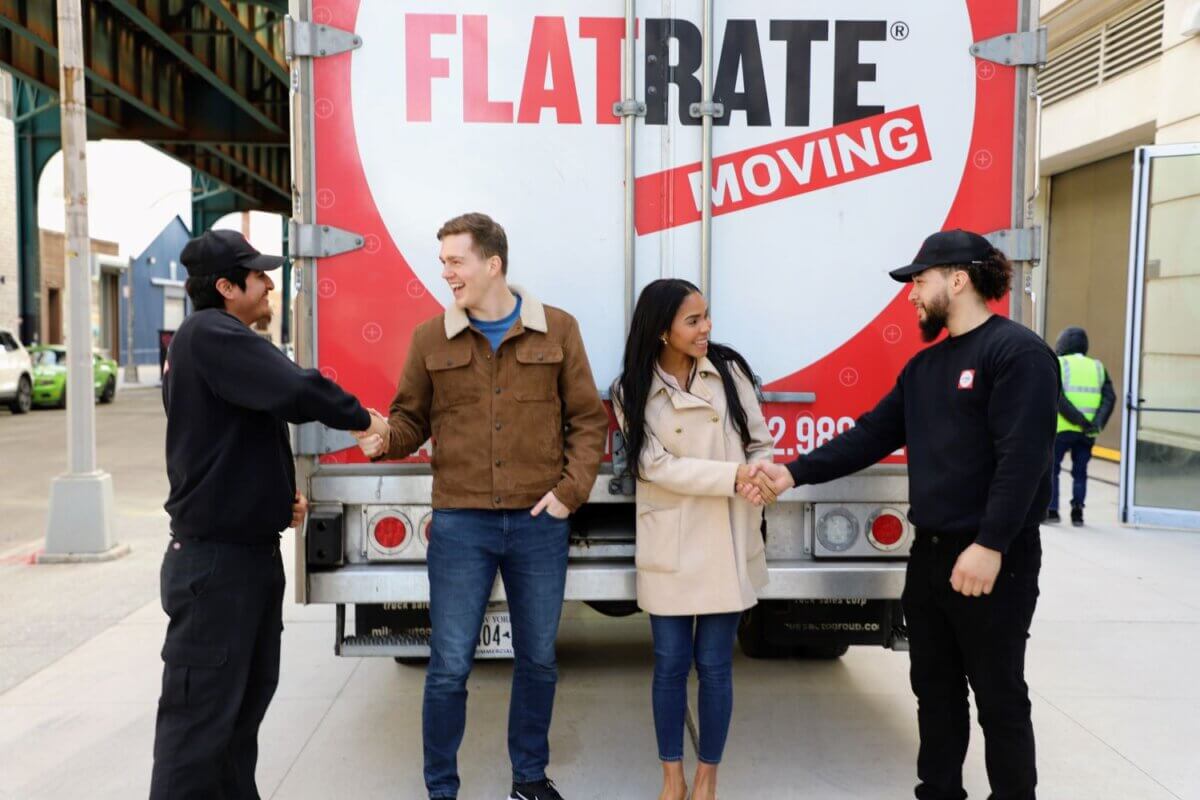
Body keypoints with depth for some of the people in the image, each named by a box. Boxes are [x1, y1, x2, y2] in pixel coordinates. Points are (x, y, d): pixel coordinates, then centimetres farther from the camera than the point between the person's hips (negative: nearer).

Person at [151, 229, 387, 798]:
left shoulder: (218, 344, 16)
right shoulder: (209, 334, -17)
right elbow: (294, 391, -31)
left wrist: (281, 493, 7)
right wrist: (362, 418, -14)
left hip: (250, 550, 11)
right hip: (214, 560, -11)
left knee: (248, 695, 19)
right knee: (201, 713, -3)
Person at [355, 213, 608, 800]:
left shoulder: (557, 329, 0)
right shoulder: (430, 337, 2)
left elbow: (588, 420, 3)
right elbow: (412, 419, 7)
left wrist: (571, 491, -6)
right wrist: (384, 439, -15)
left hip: (540, 523, 1)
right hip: (460, 524, 0)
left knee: (538, 659, 15)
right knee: (450, 666, 5)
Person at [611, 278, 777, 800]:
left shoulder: (729, 371, 0)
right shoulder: (633, 390, -4)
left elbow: (761, 443, 4)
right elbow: (658, 466, -13)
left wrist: (761, 474, -17)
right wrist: (734, 475, -22)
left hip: (727, 543, 1)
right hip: (669, 547, -1)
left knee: (714, 665, 7)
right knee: (671, 664, 8)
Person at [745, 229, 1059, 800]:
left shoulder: (1017, 352, -12)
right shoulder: (924, 366, 14)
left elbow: (1023, 456, -20)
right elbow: (872, 435, 11)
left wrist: (990, 545, -25)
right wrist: (794, 473, 1)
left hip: (993, 561, -8)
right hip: (929, 553, 8)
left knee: (999, 698, 5)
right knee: (935, 688, 17)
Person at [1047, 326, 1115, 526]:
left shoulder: (1057, 365, 0)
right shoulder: (1097, 367, 12)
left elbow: (1057, 397, -14)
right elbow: (1110, 398, 0)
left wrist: (1079, 420, -15)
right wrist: (1098, 423, -8)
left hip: (1061, 428, -3)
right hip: (1088, 433, 4)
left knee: (1050, 468, 6)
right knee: (1080, 472, 13)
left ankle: (1051, 510, 0)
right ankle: (1077, 511, 5)